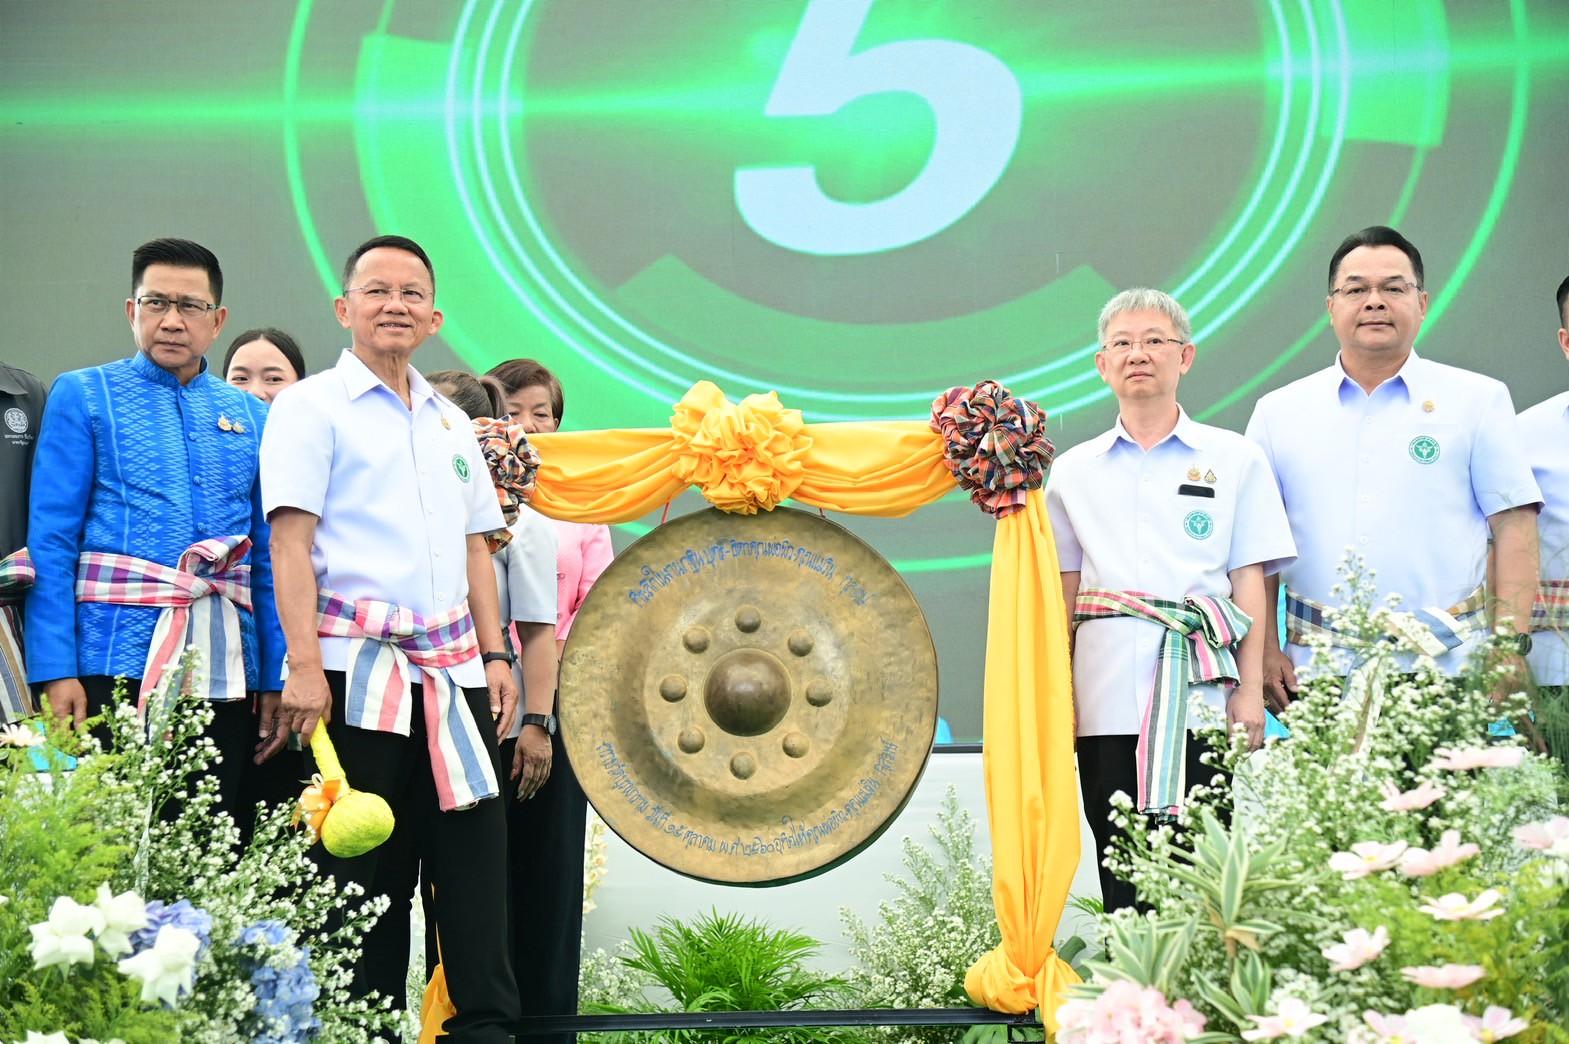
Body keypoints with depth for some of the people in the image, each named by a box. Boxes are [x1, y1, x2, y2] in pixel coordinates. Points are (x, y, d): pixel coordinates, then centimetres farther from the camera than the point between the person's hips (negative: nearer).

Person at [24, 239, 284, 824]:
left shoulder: (251, 417, 14)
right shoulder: (84, 396, 5)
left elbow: (269, 558, 12)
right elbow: (51, 542, -3)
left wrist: (276, 680, 4)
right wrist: (55, 669, -13)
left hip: (226, 669, 3)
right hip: (116, 661, -3)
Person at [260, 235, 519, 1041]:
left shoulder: (451, 423, 20)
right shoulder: (312, 406, 2)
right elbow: (290, 541, -6)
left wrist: (494, 655, 10)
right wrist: (304, 666, -15)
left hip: (453, 672, 5)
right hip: (357, 670, -5)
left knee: (475, 858, 2)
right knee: (366, 869, -1)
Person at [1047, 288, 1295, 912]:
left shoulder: (1234, 459, 9)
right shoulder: (1074, 471, 15)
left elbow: (1249, 582, 6)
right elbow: (1063, 592, 15)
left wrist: (1250, 691, -2)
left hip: (1199, 691, -2)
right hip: (1107, 695, 2)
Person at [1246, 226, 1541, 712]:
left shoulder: (1478, 400, 8)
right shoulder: (1278, 413, 12)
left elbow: (1514, 527, 3)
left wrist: (1510, 646, -6)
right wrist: (1265, 651, 1)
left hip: (1446, 671, -1)